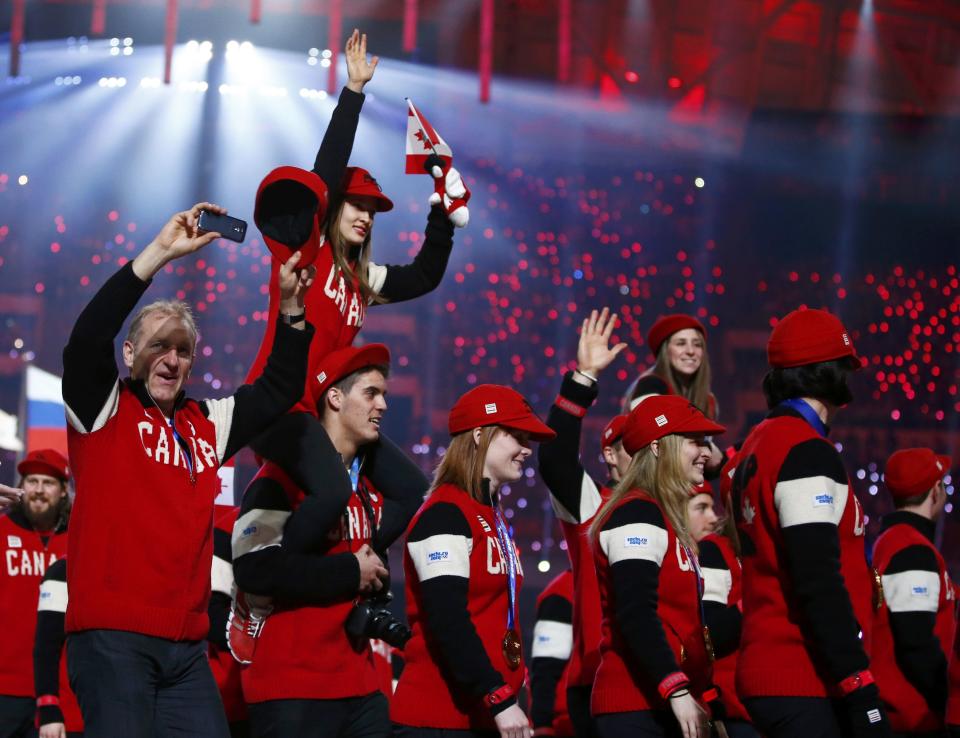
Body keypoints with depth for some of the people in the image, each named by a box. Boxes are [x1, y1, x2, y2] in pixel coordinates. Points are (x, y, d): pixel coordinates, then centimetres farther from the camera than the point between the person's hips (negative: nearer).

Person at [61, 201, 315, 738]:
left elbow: (279, 391, 19)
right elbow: (87, 340, -15)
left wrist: (291, 310, 4)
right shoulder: (104, 411, 1)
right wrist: (159, 255, -19)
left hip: (187, 644, 6)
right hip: (112, 637, -6)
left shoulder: (208, 425, 17)